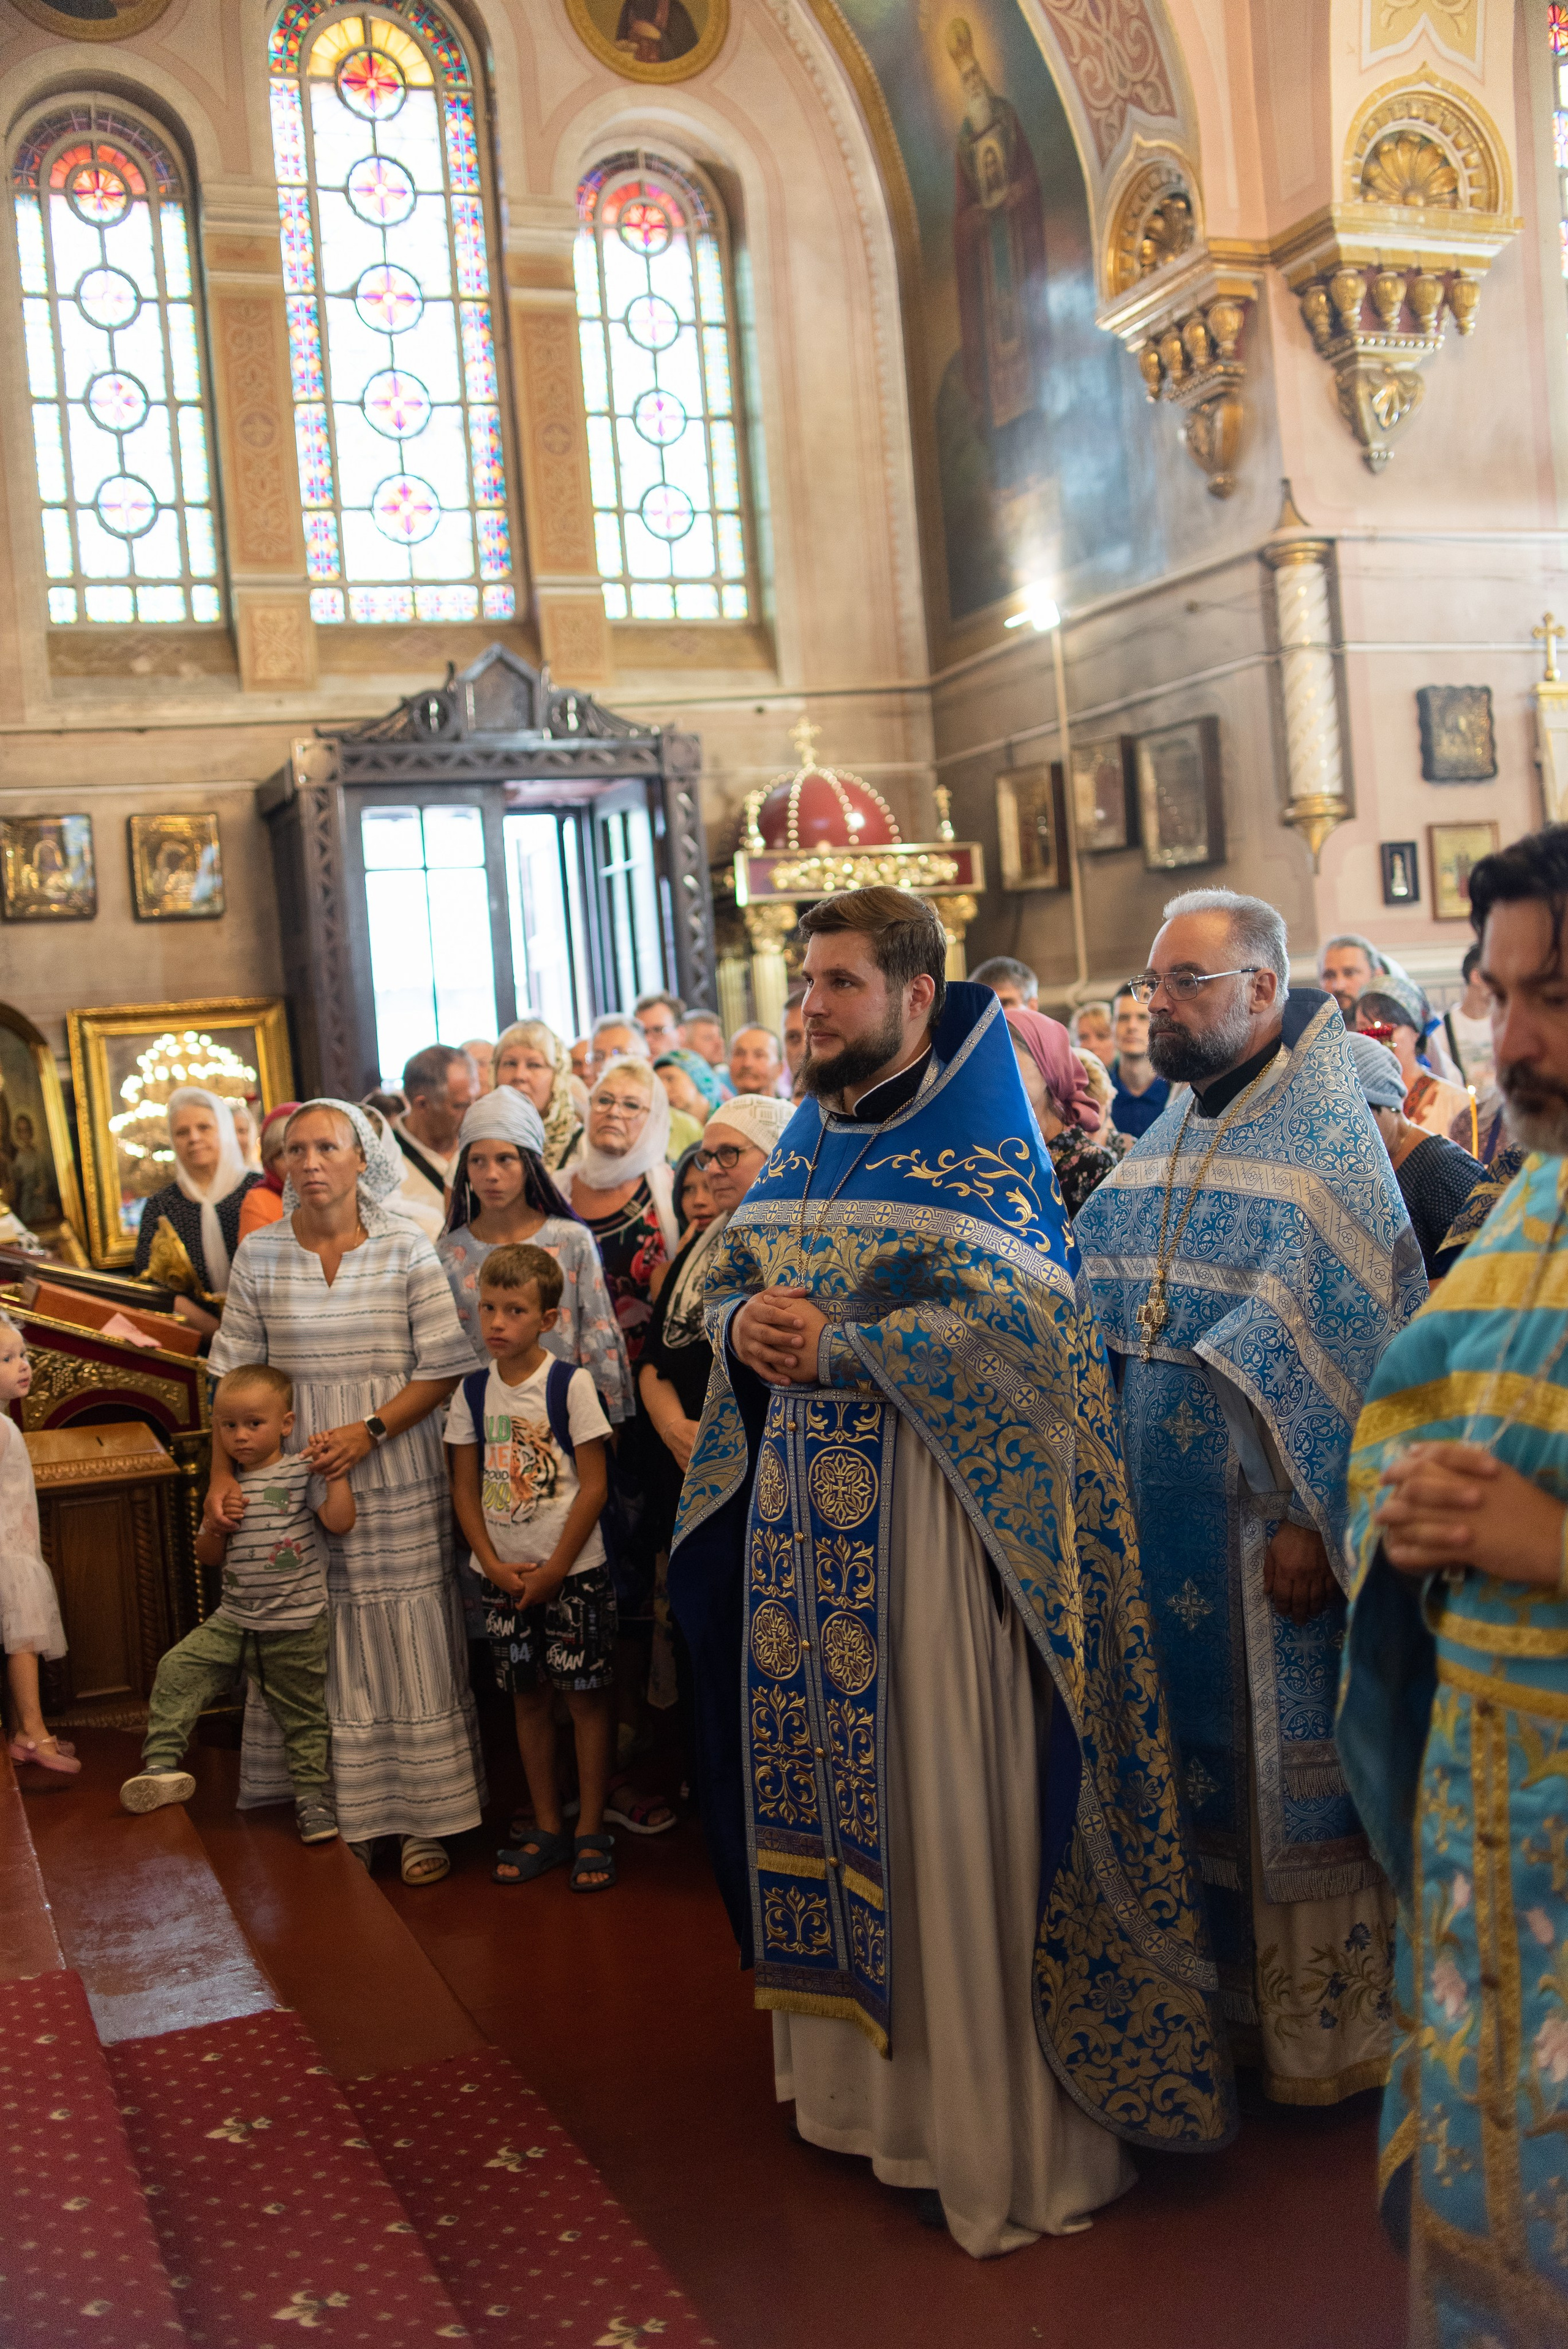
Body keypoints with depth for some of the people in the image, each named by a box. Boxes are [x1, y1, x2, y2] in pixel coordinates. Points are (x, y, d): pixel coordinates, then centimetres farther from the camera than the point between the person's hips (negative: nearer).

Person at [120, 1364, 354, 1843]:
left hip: (295, 1629, -5)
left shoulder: (302, 1471, -7)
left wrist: (337, 1471, -20)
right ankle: (162, 1764, -3)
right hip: (233, 1620, 5)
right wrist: (213, 1527, -4)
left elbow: (341, 1522, -19)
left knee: (302, 1716, 6)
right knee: (178, 1669, -10)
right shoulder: (228, 1488, 9)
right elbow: (208, 1557, 16)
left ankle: (313, 1797, 21)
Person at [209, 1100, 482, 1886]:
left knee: (405, 1642, 3)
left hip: (395, 1476, -2)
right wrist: (223, 1471, -4)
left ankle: (423, 1819, 13)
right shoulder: (259, 1256, 3)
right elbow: (237, 1376, 6)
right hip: (296, 1478, 2)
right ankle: (343, 1816, 17)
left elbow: (443, 1368, -5)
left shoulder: (406, 1249, -3)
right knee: (320, 1647, 6)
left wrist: (370, 1430, -15)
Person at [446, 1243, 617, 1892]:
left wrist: (554, 1569, -11)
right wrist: (495, 1566, -5)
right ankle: (547, 1830, 23)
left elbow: (594, 1485, -10)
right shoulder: (473, 1391, 3)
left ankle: (591, 1832, 12)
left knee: (586, 1694, 1)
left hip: (572, 1569, -4)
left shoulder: (570, 1384, -9)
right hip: (503, 1573, 4)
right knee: (528, 1698, 12)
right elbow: (465, 1489, 6)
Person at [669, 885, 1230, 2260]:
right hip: (803, 1506, 7)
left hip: (927, 1516, -6)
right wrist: (743, 1326, -6)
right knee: (821, 1776, 12)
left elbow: (1018, 1317, -17)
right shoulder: (805, 1141, 13)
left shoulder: (981, 1143, -7)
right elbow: (726, 1282, 17)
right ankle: (853, 2073, 29)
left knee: (945, 1799, -1)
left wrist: (838, 1345, -20)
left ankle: (989, 2119, 13)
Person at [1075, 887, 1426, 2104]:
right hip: (1164, 1520, 7)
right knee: (1193, 1756, 16)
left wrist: (1317, 1520, -20)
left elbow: (1363, 1345, -17)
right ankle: (1217, 1998, 34)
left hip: (1267, 1523, -6)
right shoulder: (1161, 1145, 10)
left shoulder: (1329, 1145, -11)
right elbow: (1097, 1311, 14)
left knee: (1289, 1768, 5)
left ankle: (1325, 2021, 24)